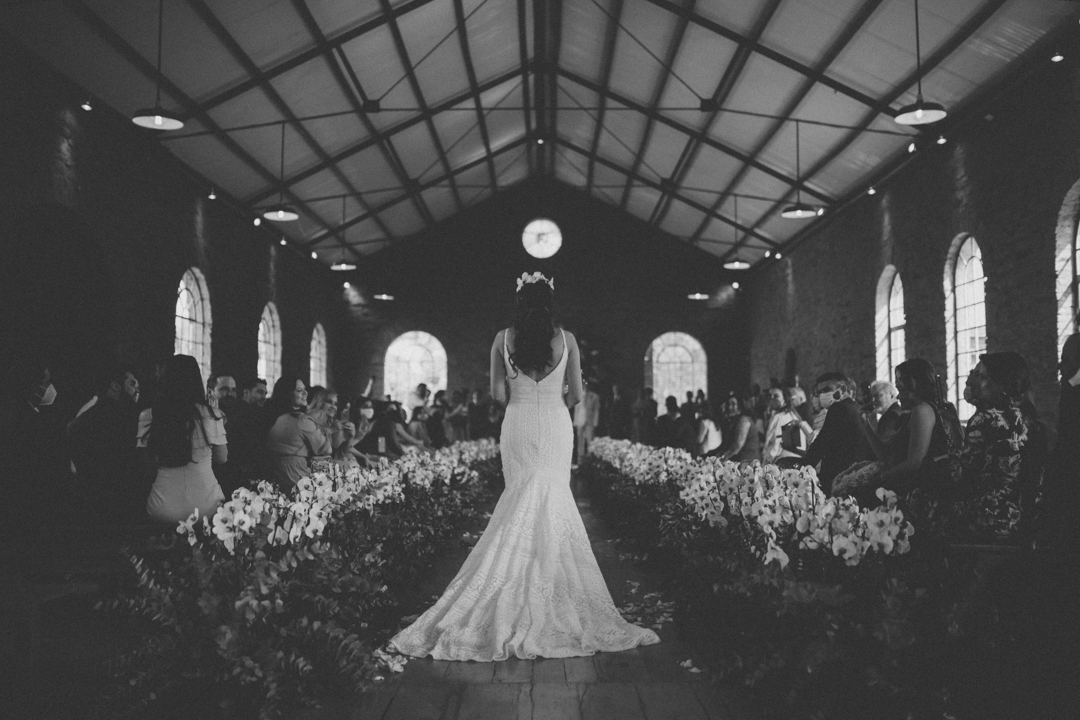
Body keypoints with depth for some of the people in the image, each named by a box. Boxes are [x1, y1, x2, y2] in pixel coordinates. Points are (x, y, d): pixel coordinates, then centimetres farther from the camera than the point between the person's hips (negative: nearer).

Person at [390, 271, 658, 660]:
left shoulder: (503, 339, -1)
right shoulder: (566, 339, -2)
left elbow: (497, 394, -1)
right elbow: (576, 394, 1)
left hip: (517, 425, 1)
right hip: (556, 427, -1)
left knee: (522, 503, 7)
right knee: (552, 506, 4)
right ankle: (549, 591, 4)